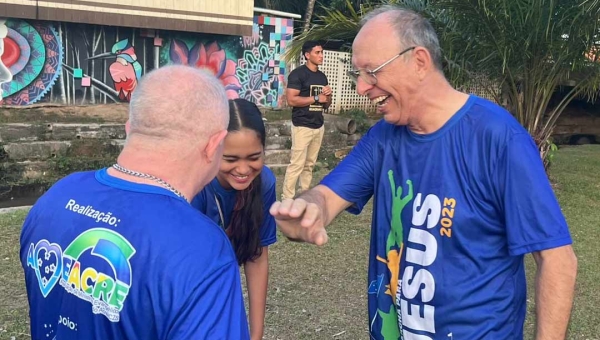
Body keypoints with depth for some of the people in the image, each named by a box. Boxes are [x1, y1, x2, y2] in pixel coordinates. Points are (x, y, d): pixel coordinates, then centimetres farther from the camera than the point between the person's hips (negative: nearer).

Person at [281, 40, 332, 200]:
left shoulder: (322, 76, 15)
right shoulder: (298, 74, -8)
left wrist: (328, 96, -2)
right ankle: (287, 198, -2)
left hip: (319, 126, 7)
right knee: (296, 164, -8)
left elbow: (326, 104, 21)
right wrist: (316, 98, -14)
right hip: (302, 126, -7)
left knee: (309, 164, 10)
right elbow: (291, 100, -18)